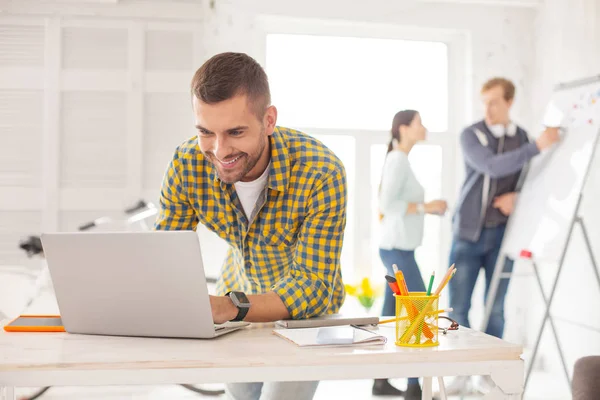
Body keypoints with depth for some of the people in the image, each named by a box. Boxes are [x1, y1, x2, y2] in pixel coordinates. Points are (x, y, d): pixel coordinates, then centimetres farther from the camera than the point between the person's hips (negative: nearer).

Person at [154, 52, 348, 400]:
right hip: (237, 300, 4)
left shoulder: (322, 174, -34)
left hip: (307, 310, -3)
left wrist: (229, 308, -51)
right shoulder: (187, 165, -22)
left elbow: (313, 286, -33)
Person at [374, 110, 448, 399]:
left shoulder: (400, 160, 16)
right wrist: (425, 207, -16)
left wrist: (428, 209, 9)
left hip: (396, 249, 9)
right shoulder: (398, 159, -12)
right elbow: (387, 204, -21)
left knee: (392, 317, 11)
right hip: (397, 250, -9)